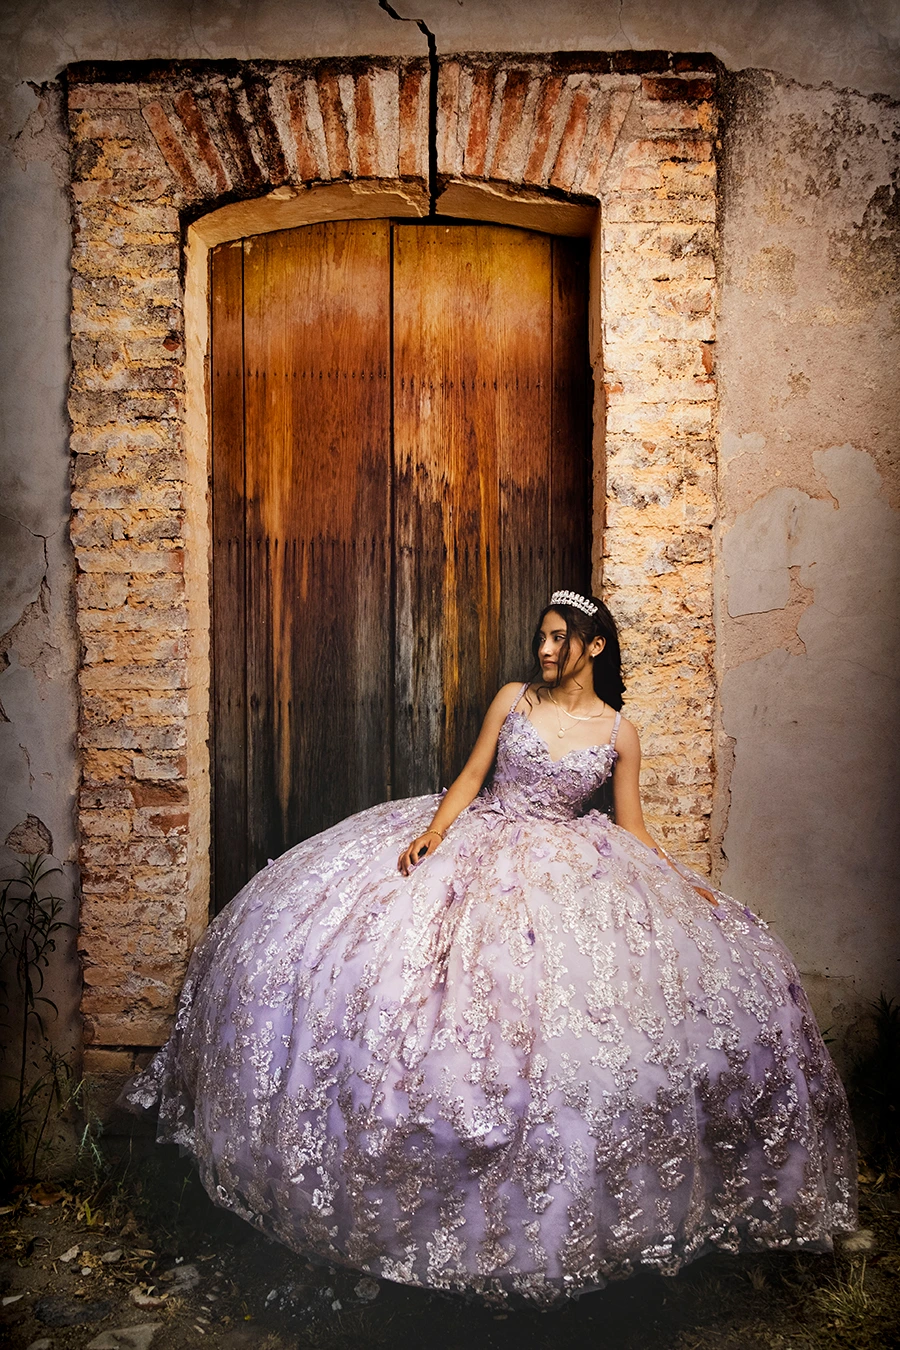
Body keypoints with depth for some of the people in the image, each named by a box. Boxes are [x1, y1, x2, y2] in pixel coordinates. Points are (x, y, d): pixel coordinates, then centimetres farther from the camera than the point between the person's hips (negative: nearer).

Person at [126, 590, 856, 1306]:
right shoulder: (513, 699, 4)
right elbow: (470, 776, 3)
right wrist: (433, 832, -13)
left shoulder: (620, 733, 2)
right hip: (480, 843, 1)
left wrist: (688, 889, -2)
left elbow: (633, 830, 7)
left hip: (568, 868, 0)